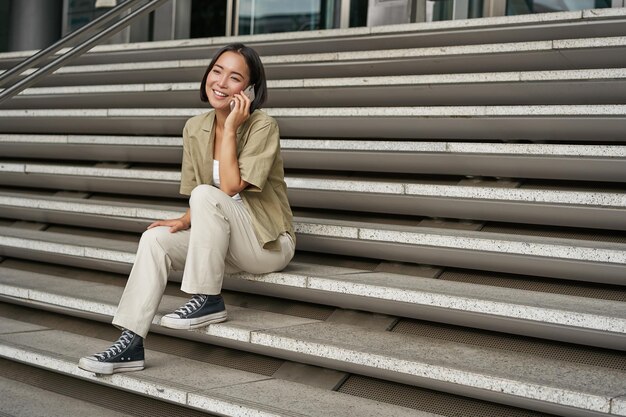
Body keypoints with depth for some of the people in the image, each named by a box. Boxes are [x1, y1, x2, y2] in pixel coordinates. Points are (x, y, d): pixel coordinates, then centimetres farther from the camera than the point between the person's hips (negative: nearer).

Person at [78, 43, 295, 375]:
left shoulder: (263, 126, -14)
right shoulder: (195, 128, 4)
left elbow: (231, 187, -24)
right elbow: (196, 198, 9)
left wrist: (230, 127, -21)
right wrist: (185, 222, -11)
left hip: (268, 244, -6)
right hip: (221, 241, 6)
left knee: (206, 195, -30)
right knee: (154, 239, -18)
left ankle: (208, 301, -20)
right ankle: (131, 344, -21)